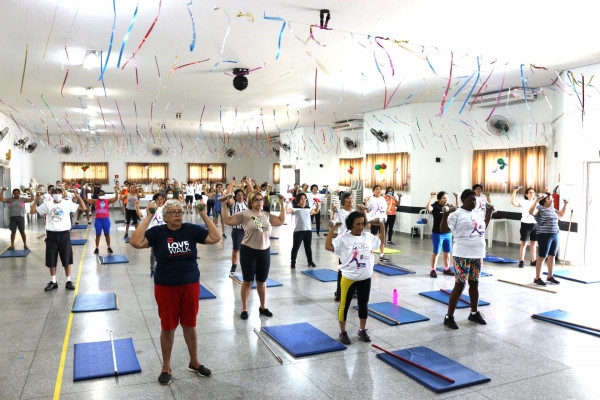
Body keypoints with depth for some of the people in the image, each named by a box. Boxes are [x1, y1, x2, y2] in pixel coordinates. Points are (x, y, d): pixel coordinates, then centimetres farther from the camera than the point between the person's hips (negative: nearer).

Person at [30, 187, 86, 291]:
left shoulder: (68, 203, 0)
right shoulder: (47, 204, 2)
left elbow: (83, 208, -2)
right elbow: (32, 212, 4)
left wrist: (79, 197, -15)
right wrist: (36, 200, -7)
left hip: (64, 233, -1)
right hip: (51, 234, 1)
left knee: (67, 259, 3)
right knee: (51, 260, 7)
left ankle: (68, 281, 14)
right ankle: (53, 282, 20)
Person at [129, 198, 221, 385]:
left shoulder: (191, 229, -4)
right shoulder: (157, 232, -9)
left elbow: (215, 238, -10)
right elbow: (135, 242, -23)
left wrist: (204, 214, -13)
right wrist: (148, 217, -23)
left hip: (190, 285, 2)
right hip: (166, 287, -2)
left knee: (190, 325, 15)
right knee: (168, 327, 11)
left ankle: (194, 362, 33)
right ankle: (166, 367, 30)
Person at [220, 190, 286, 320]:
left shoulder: (267, 215, 9)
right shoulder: (245, 214, -6)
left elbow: (281, 221, 12)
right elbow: (227, 220, -9)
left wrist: (283, 204, 11)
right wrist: (225, 205, -14)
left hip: (264, 252, 4)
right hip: (248, 251, -4)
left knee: (262, 281, 13)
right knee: (247, 281, 5)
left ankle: (263, 307, 28)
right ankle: (244, 309, 18)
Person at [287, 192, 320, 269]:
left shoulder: (308, 208, 12)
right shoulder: (294, 208, -3)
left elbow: (316, 212, 30)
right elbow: (286, 211, -19)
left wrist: (317, 204, 20)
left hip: (308, 230, 4)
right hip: (298, 230, -4)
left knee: (308, 246, 15)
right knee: (295, 247, 2)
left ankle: (310, 261, 28)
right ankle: (293, 262, 10)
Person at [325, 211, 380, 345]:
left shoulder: (368, 237, 2)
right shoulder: (343, 238, -13)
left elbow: (381, 241, 21)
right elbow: (328, 246, -24)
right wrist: (332, 228, -25)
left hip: (365, 278, 5)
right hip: (349, 278, -4)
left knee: (363, 304, 16)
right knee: (344, 305, 8)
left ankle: (362, 330, 33)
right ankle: (343, 332, 23)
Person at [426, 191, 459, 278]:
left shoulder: (449, 206, 6)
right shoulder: (435, 206, -12)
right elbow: (428, 208, -31)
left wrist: (456, 198, 6)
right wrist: (432, 197, -29)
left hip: (448, 233, 6)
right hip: (437, 233, -6)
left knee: (447, 252, 13)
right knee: (436, 252, 1)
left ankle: (446, 269, 26)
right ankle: (433, 270, 9)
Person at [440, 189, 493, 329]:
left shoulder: (476, 214, 13)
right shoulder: (457, 214, -11)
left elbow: (483, 228, 29)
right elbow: (443, 230, -19)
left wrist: (489, 212, 24)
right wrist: (446, 213, -29)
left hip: (477, 255, 8)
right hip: (462, 256, -8)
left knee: (474, 284, 16)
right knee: (459, 285, -5)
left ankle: (474, 313, 31)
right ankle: (449, 317, 4)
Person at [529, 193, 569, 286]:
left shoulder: (552, 209, 15)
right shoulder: (540, 208, -10)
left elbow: (560, 215, 33)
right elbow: (531, 212, -30)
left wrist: (565, 205, 22)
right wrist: (537, 200, -35)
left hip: (555, 235, 8)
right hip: (544, 236, -8)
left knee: (552, 257, 13)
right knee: (542, 257, -4)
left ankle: (550, 277, 24)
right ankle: (537, 278, 2)